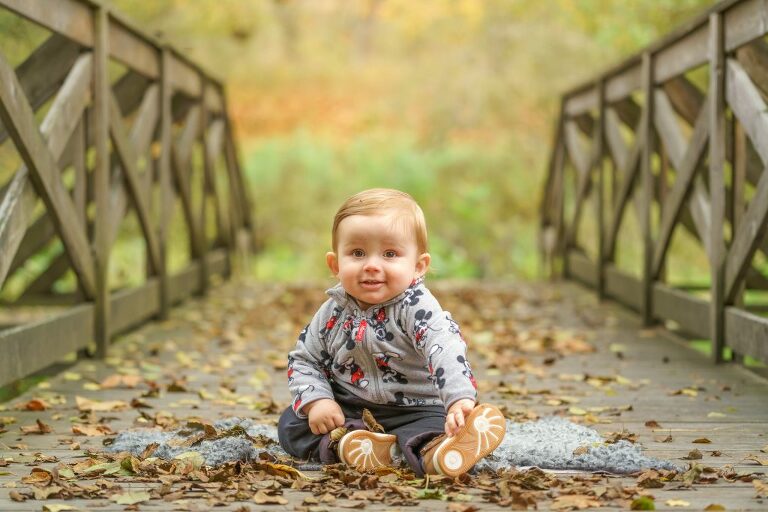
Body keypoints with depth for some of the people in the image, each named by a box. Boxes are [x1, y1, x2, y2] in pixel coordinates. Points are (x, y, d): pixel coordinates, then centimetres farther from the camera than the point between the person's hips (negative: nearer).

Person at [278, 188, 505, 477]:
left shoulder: (417, 308, -16)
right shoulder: (333, 313, -2)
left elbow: (445, 350, -33)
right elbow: (304, 361, 9)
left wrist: (461, 400, -51)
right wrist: (317, 401, -11)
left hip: (414, 410, -4)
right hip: (347, 411, 4)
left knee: (439, 426, -33)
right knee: (291, 424, -13)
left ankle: (435, 453, -63)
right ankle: (345, 444, -37)